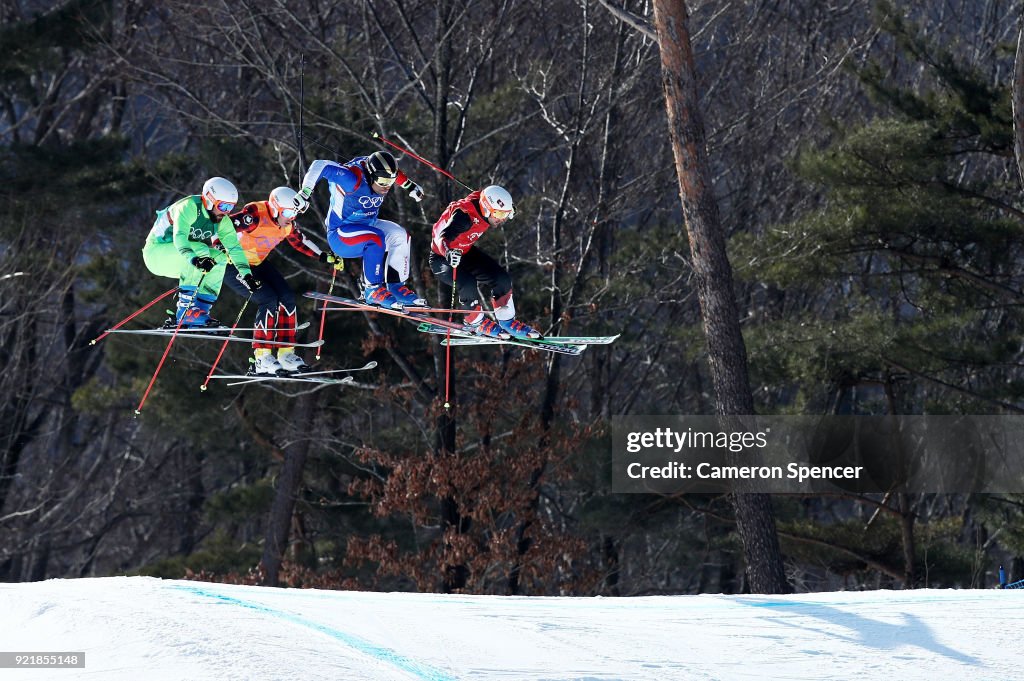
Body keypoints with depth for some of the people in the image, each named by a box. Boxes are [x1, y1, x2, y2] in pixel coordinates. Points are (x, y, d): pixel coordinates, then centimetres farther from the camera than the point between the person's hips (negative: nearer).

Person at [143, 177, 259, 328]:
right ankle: (186, 310, -32)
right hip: (156, 250, -8)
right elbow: (179, 237, -39)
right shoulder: (189, 207, -25)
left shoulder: (222, 220, -1)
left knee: (219, 258, -8)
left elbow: (234, 247, -2)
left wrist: (246, 274, -13)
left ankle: (200, 310, -11)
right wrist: (194, 259, -55)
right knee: (200, 249, -29)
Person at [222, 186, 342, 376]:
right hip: (232, 265, -8)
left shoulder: (287, 223, -3)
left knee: (287, 298, -3)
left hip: (258, 264, 8)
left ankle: (285, 354, 4)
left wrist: (324, 257, 10)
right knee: (269, 300, -21)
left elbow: (300, 241, 15)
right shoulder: (255, 215, -28)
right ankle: (262, 359, -18)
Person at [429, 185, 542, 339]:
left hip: (466, 253, 8)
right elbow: (443, 237, -51)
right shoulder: (464, 216, -37)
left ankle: (506, 321, 17)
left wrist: (508, 213, 30)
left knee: (502, 279, -2)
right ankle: (477, 323, -5)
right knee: (468, 285, -32)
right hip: (441, 259, -8)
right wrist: (448, 253, -69)